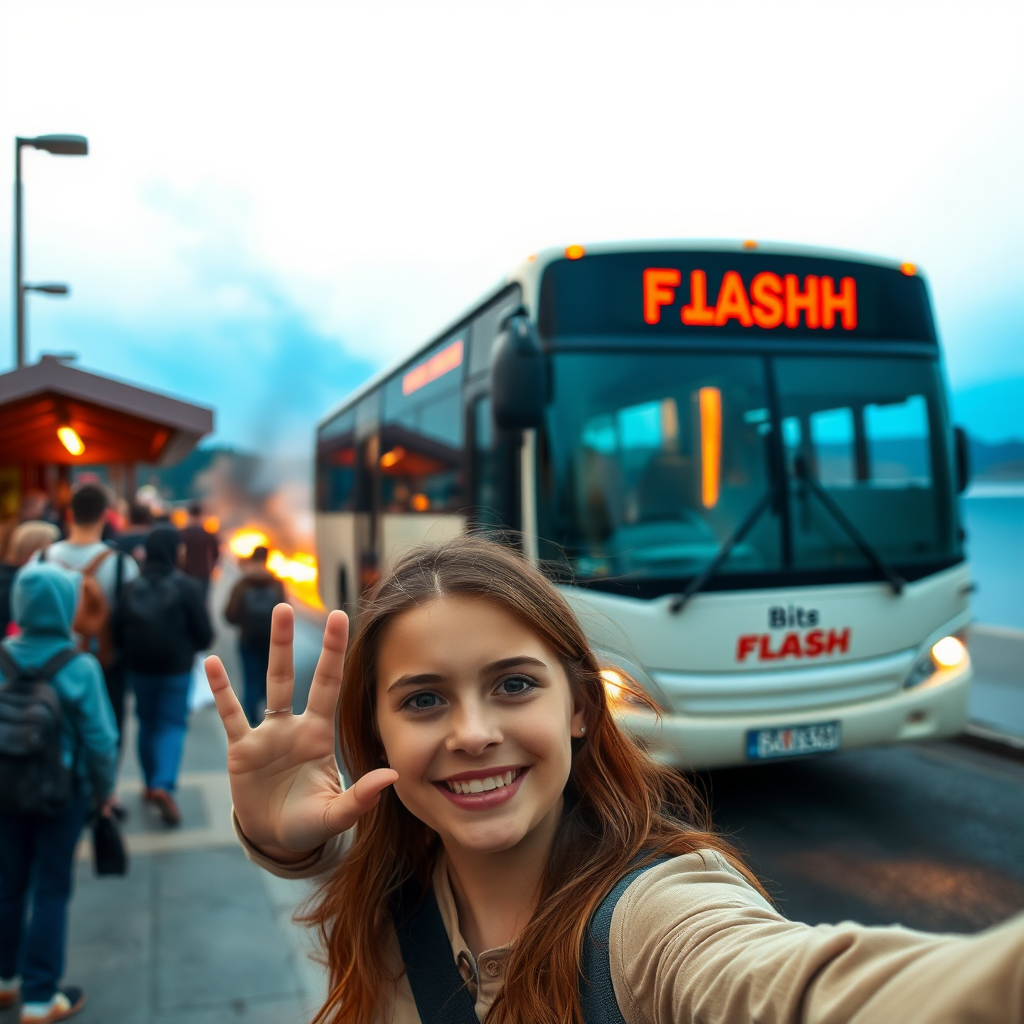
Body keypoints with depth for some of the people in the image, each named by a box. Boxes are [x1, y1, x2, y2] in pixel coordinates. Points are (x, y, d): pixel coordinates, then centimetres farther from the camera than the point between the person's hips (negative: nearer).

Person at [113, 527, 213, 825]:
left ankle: (151, 784, 28)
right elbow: (204, 634, -12)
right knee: (173, 725, 5)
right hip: (176, 669, -3)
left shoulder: (132, 587, -5)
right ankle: (163, 785, -13)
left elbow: (117, 632, -4)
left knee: (148, 723, 19)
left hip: (139, 668, 3)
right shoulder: (186, 587, -14)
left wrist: (136, 650, 15)